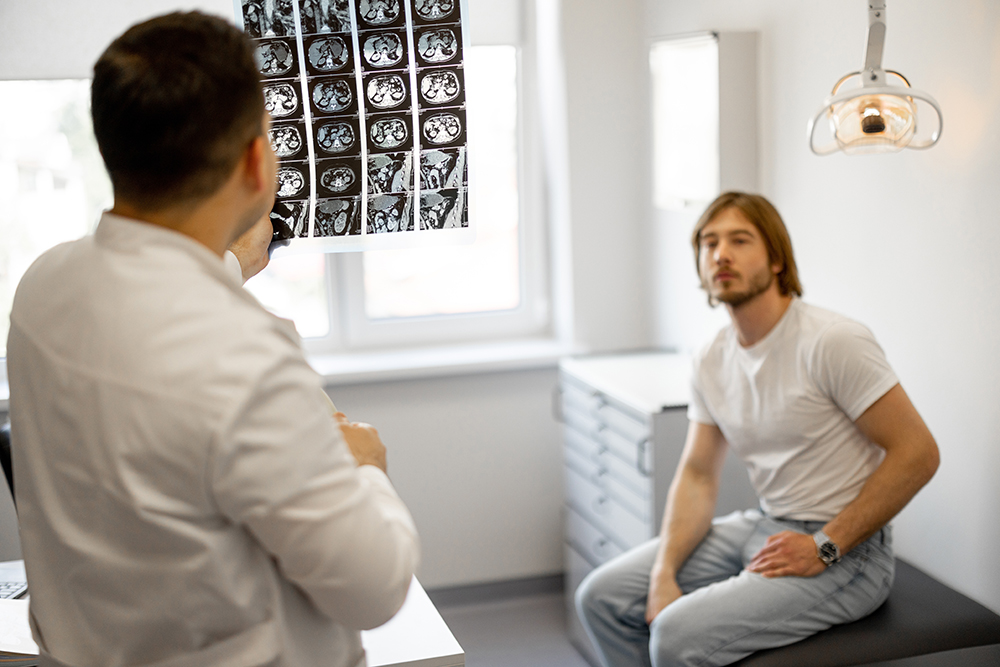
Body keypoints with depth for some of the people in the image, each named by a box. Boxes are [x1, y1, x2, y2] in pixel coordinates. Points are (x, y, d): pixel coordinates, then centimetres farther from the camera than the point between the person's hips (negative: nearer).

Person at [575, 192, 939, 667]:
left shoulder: (832, 342, -18)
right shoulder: (712, 361, 4)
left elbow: (917, 453, -19)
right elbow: (697, 475, 7)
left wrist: (824, 547, -18)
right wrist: (664, 575, -7)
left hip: (844, 552, -7)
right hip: (763, 526, 7)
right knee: (602, 596, 1)